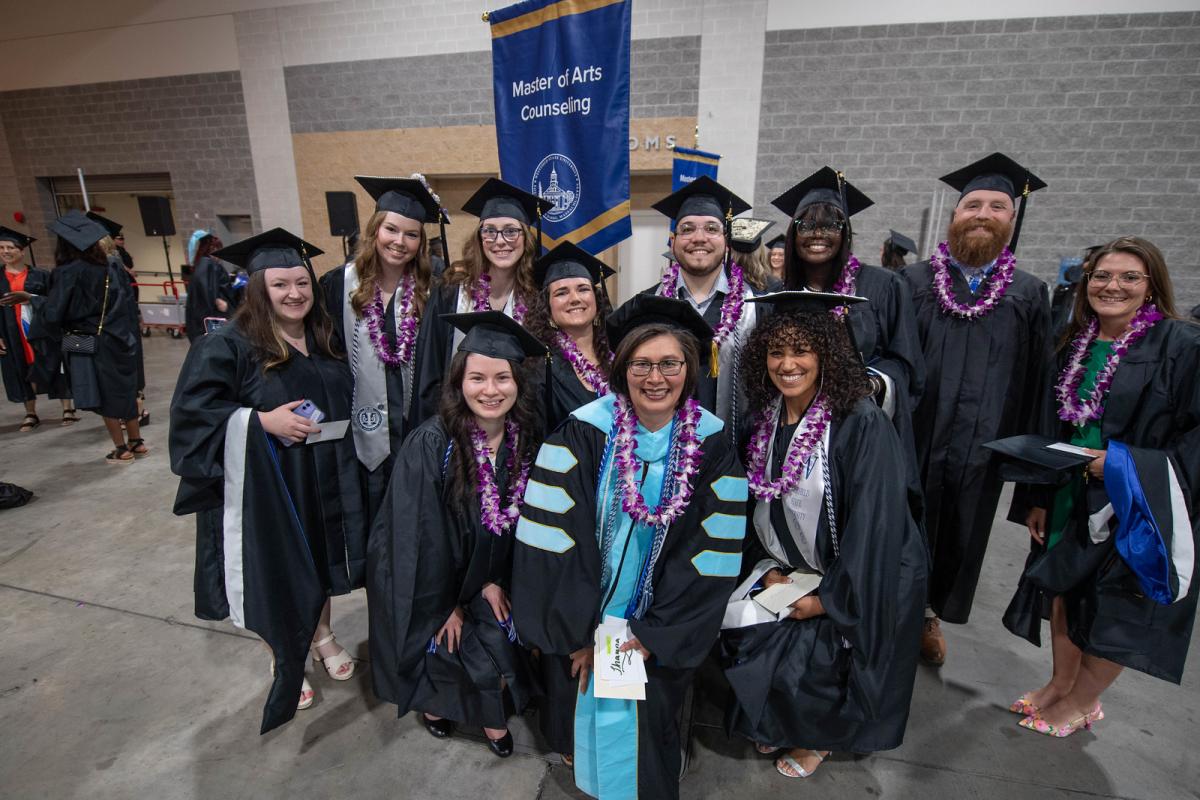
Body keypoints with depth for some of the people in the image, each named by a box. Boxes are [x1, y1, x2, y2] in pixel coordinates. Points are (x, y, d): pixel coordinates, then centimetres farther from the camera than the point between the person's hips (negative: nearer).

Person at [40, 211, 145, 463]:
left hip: (87, 345, -5)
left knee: (105, 397, 4)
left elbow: (53, 313, -13)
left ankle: (121, 449, 10)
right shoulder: (107, 268, 3)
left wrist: (34, 302, 6)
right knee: (123, 392, 14)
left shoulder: (67, 272, -14)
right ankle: (136, 442, 19)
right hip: (116, 340, 5)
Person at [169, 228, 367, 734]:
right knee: (276, 571, 9)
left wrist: (327, 427, 6)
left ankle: (322, 636, 43)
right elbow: (191, 408, -17)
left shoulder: (324, 340, 4)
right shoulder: (228, 345, -14)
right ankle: (282, 659, 33)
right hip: (264, 488, -5)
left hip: (322, 483, 5)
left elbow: (345, 403, 16)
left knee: (320, 560, 19)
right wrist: (262, 421, -24)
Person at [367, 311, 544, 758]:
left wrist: (496, 582, -5)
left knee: (501, 645, -9)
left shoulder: (527, 440, -13)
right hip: (431, 580, -3)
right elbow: (419, 535, -19)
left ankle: (491, 712, 25)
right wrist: (444, 605, -11)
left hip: (488, 581, 3)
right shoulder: (431, 444, -25)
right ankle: (434, 701, 28)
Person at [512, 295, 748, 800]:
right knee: (586, 706, 12)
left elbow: (713, 554, -10)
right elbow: (552, 536, -15)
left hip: (662, 630, 1)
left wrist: (655, 635, -11)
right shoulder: (585, 432, -15)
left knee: (647, 719, 7)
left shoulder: (710, 445, -11)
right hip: (583, 618, 0)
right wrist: (576, 632, -13)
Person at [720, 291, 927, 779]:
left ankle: (818, 735, 23)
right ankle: (778, 721, 26)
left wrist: (827, 597, -18)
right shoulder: (765, 417, -4)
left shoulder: (861, 422, -23)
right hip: (791, 567, 6)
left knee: (802, 653, -14)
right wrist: (770, 569, -3)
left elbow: (872, 523, -22)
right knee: (734, 626, -5)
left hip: (858, 580, -5)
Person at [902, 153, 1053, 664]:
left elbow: (1034, 384, 3)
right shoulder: (913, 282, -2)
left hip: (979, 450, 2)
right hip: (912, 441, -2)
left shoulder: (1029, 295, 3)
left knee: (956, 541, 17)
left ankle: (930, 614, 40)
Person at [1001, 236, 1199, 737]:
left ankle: (1081, 702, 30)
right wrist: (1037, 499, 6)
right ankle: (1060, 684, 37)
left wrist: (1123, 464, -23)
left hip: (1136, 507, -5)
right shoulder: (1073, 345, 4)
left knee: (1114, 611, 9)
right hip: (1069, 500, 5)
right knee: (1065, 590, 16)